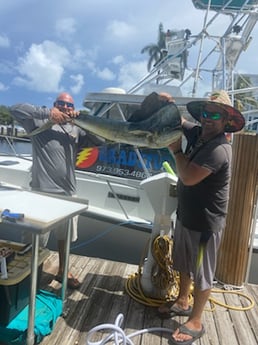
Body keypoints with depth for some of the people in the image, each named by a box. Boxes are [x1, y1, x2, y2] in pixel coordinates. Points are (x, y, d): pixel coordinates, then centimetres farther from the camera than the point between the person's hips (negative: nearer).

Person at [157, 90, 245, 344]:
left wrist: (176, 150, -15)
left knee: (202, 274, 9)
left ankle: (195, 322, 28)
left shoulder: (219, 149, -26)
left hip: (205, 222, -9)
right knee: (184, 264, 24)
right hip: (186, 215, 9)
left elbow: (188, 177, -31)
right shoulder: (197, 133, 0)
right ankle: (182, 302, 45)